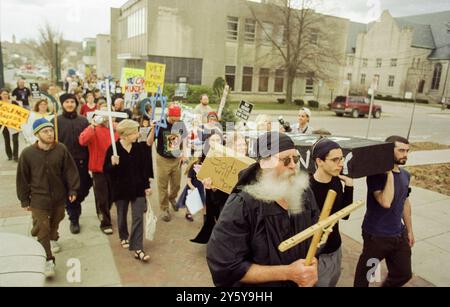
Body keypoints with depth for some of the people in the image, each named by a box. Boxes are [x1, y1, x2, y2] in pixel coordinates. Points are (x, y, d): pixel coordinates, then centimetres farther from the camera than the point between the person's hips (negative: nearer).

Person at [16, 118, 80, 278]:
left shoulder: (61, 149, -11)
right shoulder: (27, 153, -13)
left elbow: (70, 170, -3)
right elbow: (22, 178, -4)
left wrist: (72, 190, -4)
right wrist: (24, 200, 0)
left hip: (59, 196, 2)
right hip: (38, 199, -2)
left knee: (55, 222, 24)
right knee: (42, 230, -3)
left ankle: (53, 239, 54)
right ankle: (48, 260, 7)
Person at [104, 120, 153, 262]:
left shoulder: (138, 147, -2)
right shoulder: (113, 149, -13)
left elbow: (144, 167, 4)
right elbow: (106, 170, -9)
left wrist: (147, 185, 3)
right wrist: (113, 164, -31)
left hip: (137, 188, 2)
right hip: (121, 188, -2)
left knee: (138, 217, -2)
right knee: (122, 216, 17)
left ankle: (138, 249, 2)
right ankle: (124, 237, 43)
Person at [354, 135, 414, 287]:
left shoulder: (405, 175, 4)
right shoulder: (377, 174, -19)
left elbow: (405, 203, 15)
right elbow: (386, 202, -31)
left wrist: (409, 230, 18)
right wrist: (390, 174, -27)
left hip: (399, 235, 7)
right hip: (377, 236, -7)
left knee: (404, 274, 18)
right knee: (365, 273, 10)